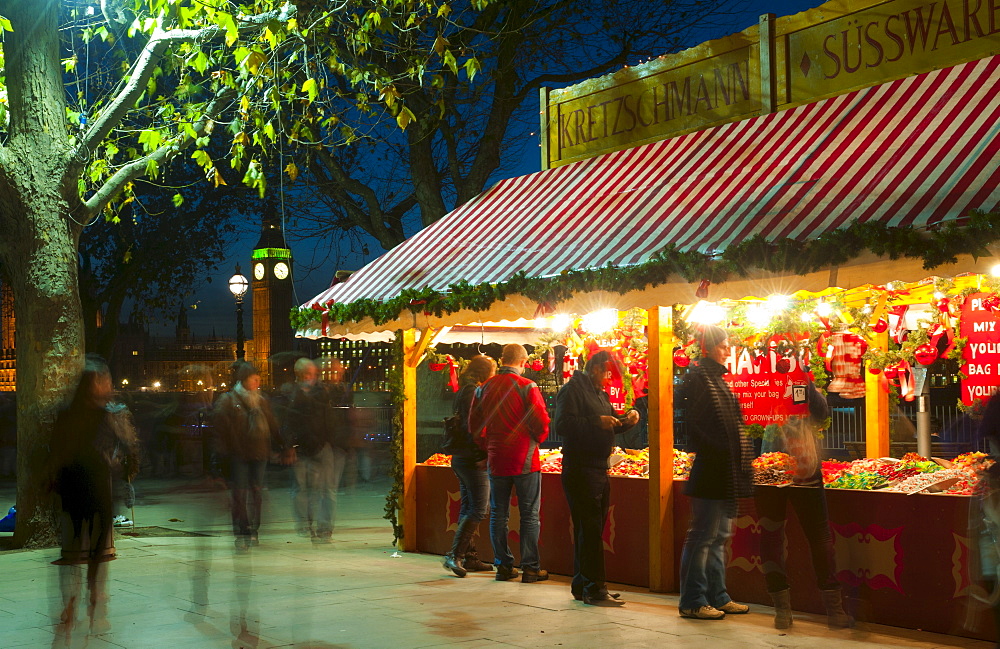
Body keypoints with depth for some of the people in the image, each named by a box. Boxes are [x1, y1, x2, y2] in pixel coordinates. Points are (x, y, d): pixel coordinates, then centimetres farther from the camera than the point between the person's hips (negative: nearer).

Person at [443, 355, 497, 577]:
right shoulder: (473, 391, -13)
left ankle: (469, 557, 16)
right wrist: (482, 455, -19)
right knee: (479, 509, -9)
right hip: (472, 459, -10)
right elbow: (472, 426, -20)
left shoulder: (464, 391, 17)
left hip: (460, 458, 10)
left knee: (469, 508, 12)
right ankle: (455, 555, -12)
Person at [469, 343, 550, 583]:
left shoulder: (484, 388, 4)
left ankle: (503, 565, 14)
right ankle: (530, 568, 4)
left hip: (496, 460, 4)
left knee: (498, 514, 11)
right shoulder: (527, 387, -11)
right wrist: (536, 440, 8)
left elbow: (474, 425, 9)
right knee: (529, 515, 3)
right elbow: (541, 423, -12)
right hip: (524, 459, -4)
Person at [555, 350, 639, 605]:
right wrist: (597, 422, -25)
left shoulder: (601, 394, 19)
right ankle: (593, 588, -6)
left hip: (599, 468, 9)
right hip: (579, 467, -9)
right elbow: (563, 424, -20)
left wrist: (625, 421, 5)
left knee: (592, 529, 12)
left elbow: (608, 427, 25)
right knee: (589, 528, -9)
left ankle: (582, 585, 19)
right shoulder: (573, 389, -9)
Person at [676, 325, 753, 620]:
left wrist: (743, 452, 18)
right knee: (703, 536, -5)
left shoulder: (716, 378, 17)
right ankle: (692, 601, 2)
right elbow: (699, 424, -21)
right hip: (710, 471, -10)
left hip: (726, 472, 10)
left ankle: (717, 597, 22)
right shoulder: (699, 378, -13)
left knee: (719, 536, 14)